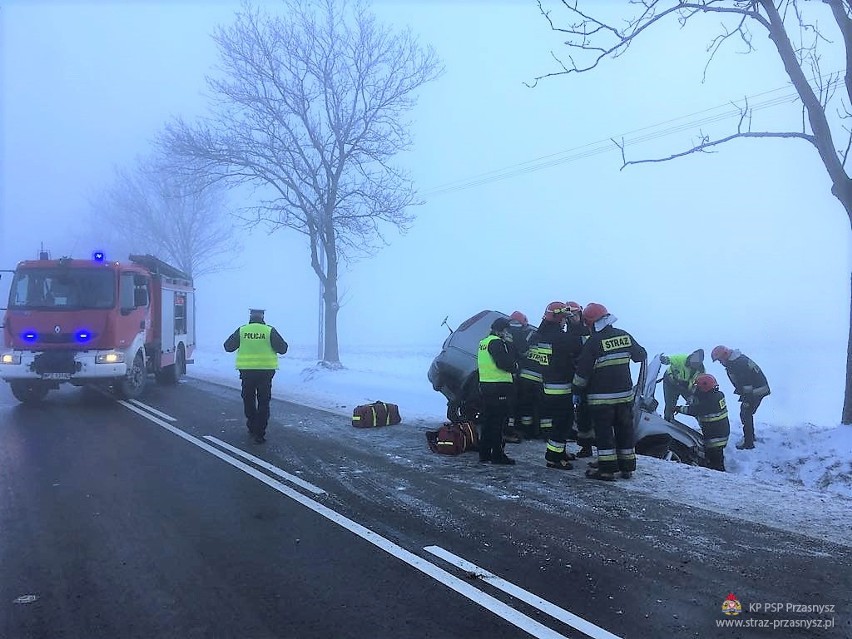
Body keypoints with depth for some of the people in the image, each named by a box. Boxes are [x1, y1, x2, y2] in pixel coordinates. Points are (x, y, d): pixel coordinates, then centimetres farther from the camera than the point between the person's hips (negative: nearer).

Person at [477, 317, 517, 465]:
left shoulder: (483, 342, 17)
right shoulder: (496, 342, -13)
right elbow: (503, 362, -22)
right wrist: (515, 366, -2)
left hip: (484, 385, 9)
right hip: (499, 387, -9)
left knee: (487, 419, 14)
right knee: (498, 421, -4)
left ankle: (484, 453, 19)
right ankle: (497, 455, -1)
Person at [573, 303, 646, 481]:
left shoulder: (593, 342, -14)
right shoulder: (625, 336, 2)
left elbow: (582, 371, -12)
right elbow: (641, 355, 17)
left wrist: (577, 391, -1)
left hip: (601, 397, -5)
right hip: (625, 394, 5)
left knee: (604, 431, 2)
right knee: (625, 429, 14)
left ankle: (607, 469, 3)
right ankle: (627, 467, 21)